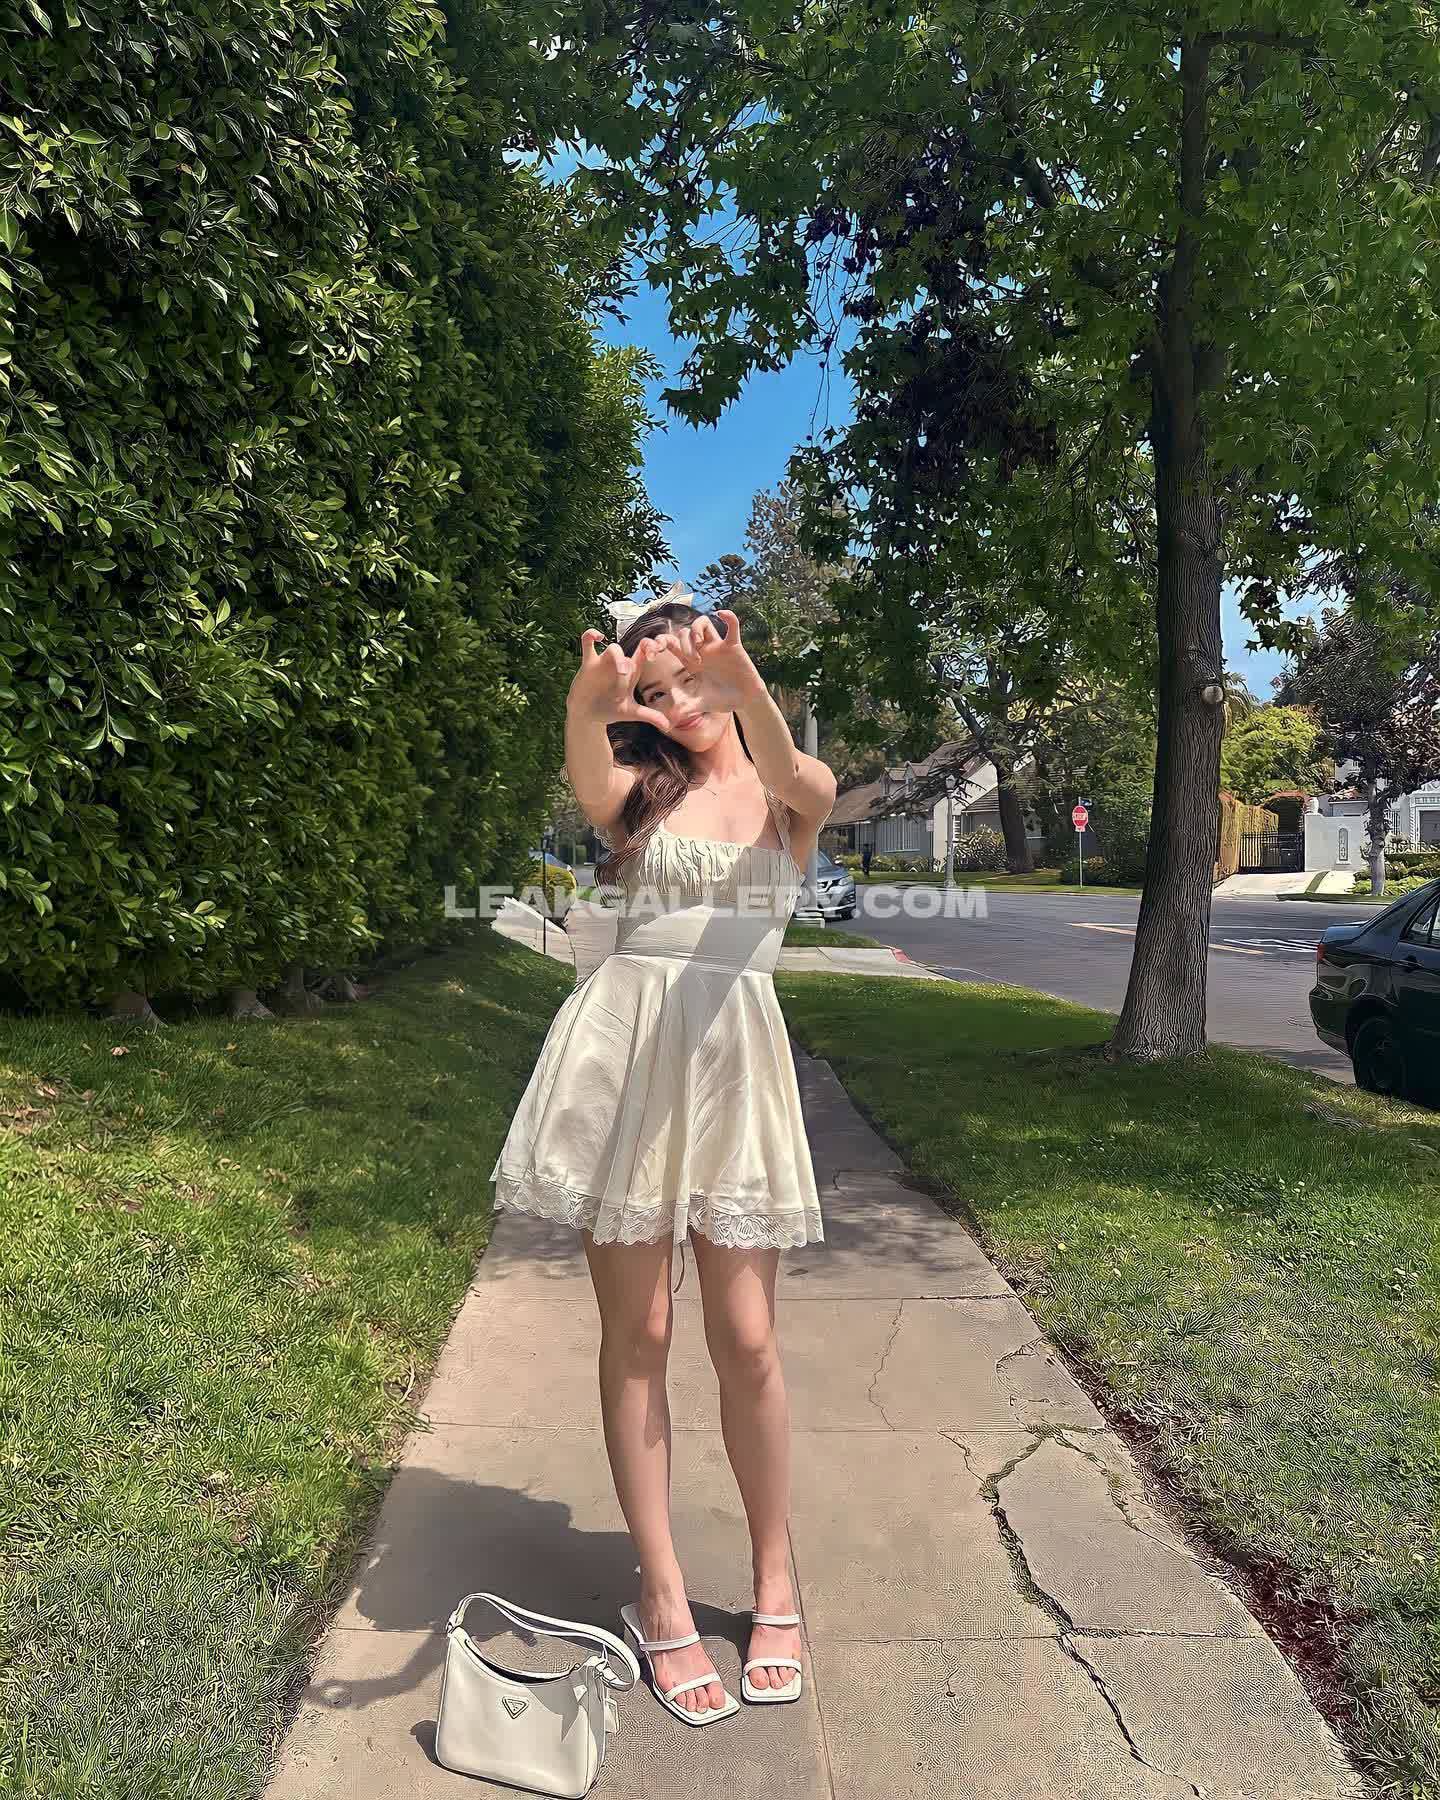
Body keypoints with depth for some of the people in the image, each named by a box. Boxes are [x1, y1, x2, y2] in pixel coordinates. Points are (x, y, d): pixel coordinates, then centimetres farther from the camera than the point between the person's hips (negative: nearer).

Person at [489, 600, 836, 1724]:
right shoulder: (640, 787, 10)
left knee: (746, 1340, 2)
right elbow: (592, 786, -15)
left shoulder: (785, 797, 10)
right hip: (626, 1049, 1)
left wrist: (743, 680, -36)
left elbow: (806, 780, -16)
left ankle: (774, 1584, 24)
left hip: (735, 1057, 0)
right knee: (636, 1334, 4)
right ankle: (663, 1601, 19)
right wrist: (589, 704, -38)